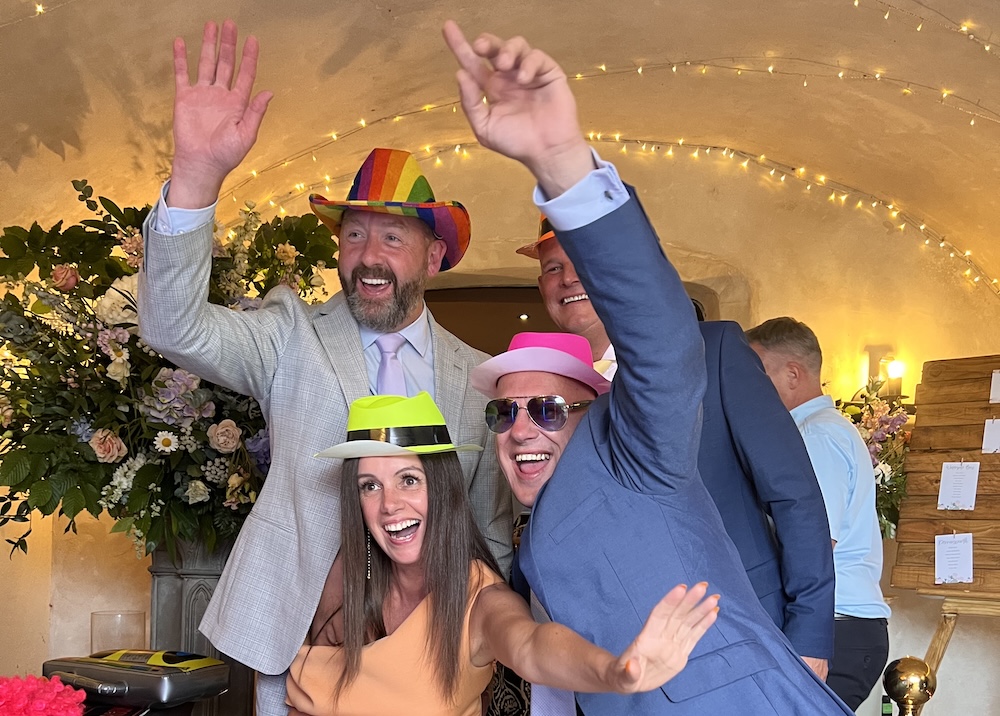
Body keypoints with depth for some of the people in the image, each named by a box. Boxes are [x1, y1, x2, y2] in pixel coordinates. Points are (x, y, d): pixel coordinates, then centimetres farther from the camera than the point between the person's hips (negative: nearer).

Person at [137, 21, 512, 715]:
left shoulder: (479, 377, 3)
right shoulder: (294, 337, -1)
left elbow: (492, 526, 8)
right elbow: (174, 327, -18)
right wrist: (197, 171, -30)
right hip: (297, 639, -1)